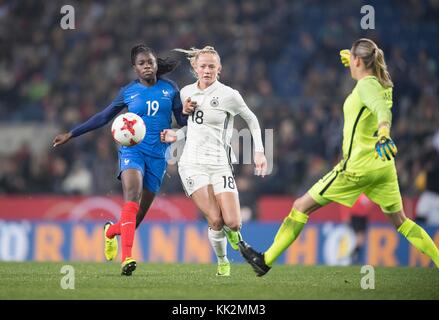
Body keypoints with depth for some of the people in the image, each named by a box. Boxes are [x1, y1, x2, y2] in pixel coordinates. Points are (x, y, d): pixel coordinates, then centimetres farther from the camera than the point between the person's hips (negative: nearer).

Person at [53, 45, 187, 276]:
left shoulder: (170, 89, 8)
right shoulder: (128, 92, 6)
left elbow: (182, 121, 12)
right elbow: (103, 117, 15)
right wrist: (71, 134, 14)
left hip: (158, 156, 2)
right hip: (132, 150, -2)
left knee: (138, 216, 3)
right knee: (131, 199, -27)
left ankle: (111, 231, 38)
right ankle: (127, 258, -34)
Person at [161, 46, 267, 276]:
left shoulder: (228, 95, -5)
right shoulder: (187, 92, 7)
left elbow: (251, 120, 9)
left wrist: (259, 151, 2)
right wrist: (175, 136, 5)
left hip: (220, 164, -1)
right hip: (192, 164, 1)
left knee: (232, 223, -13)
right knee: (215, 220, -15)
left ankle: (232, 232, 26)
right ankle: (222, 261, 10)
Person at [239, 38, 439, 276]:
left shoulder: (365, 86, -14)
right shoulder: (384, 84, 9)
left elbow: (382, 109, -35)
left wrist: (383, 132, -56)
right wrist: (354, 61, 45)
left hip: (358, 166, -8)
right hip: (384, 166, 8)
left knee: (302, 206, 2)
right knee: (400, 221, 12)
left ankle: (266, 260, 7)